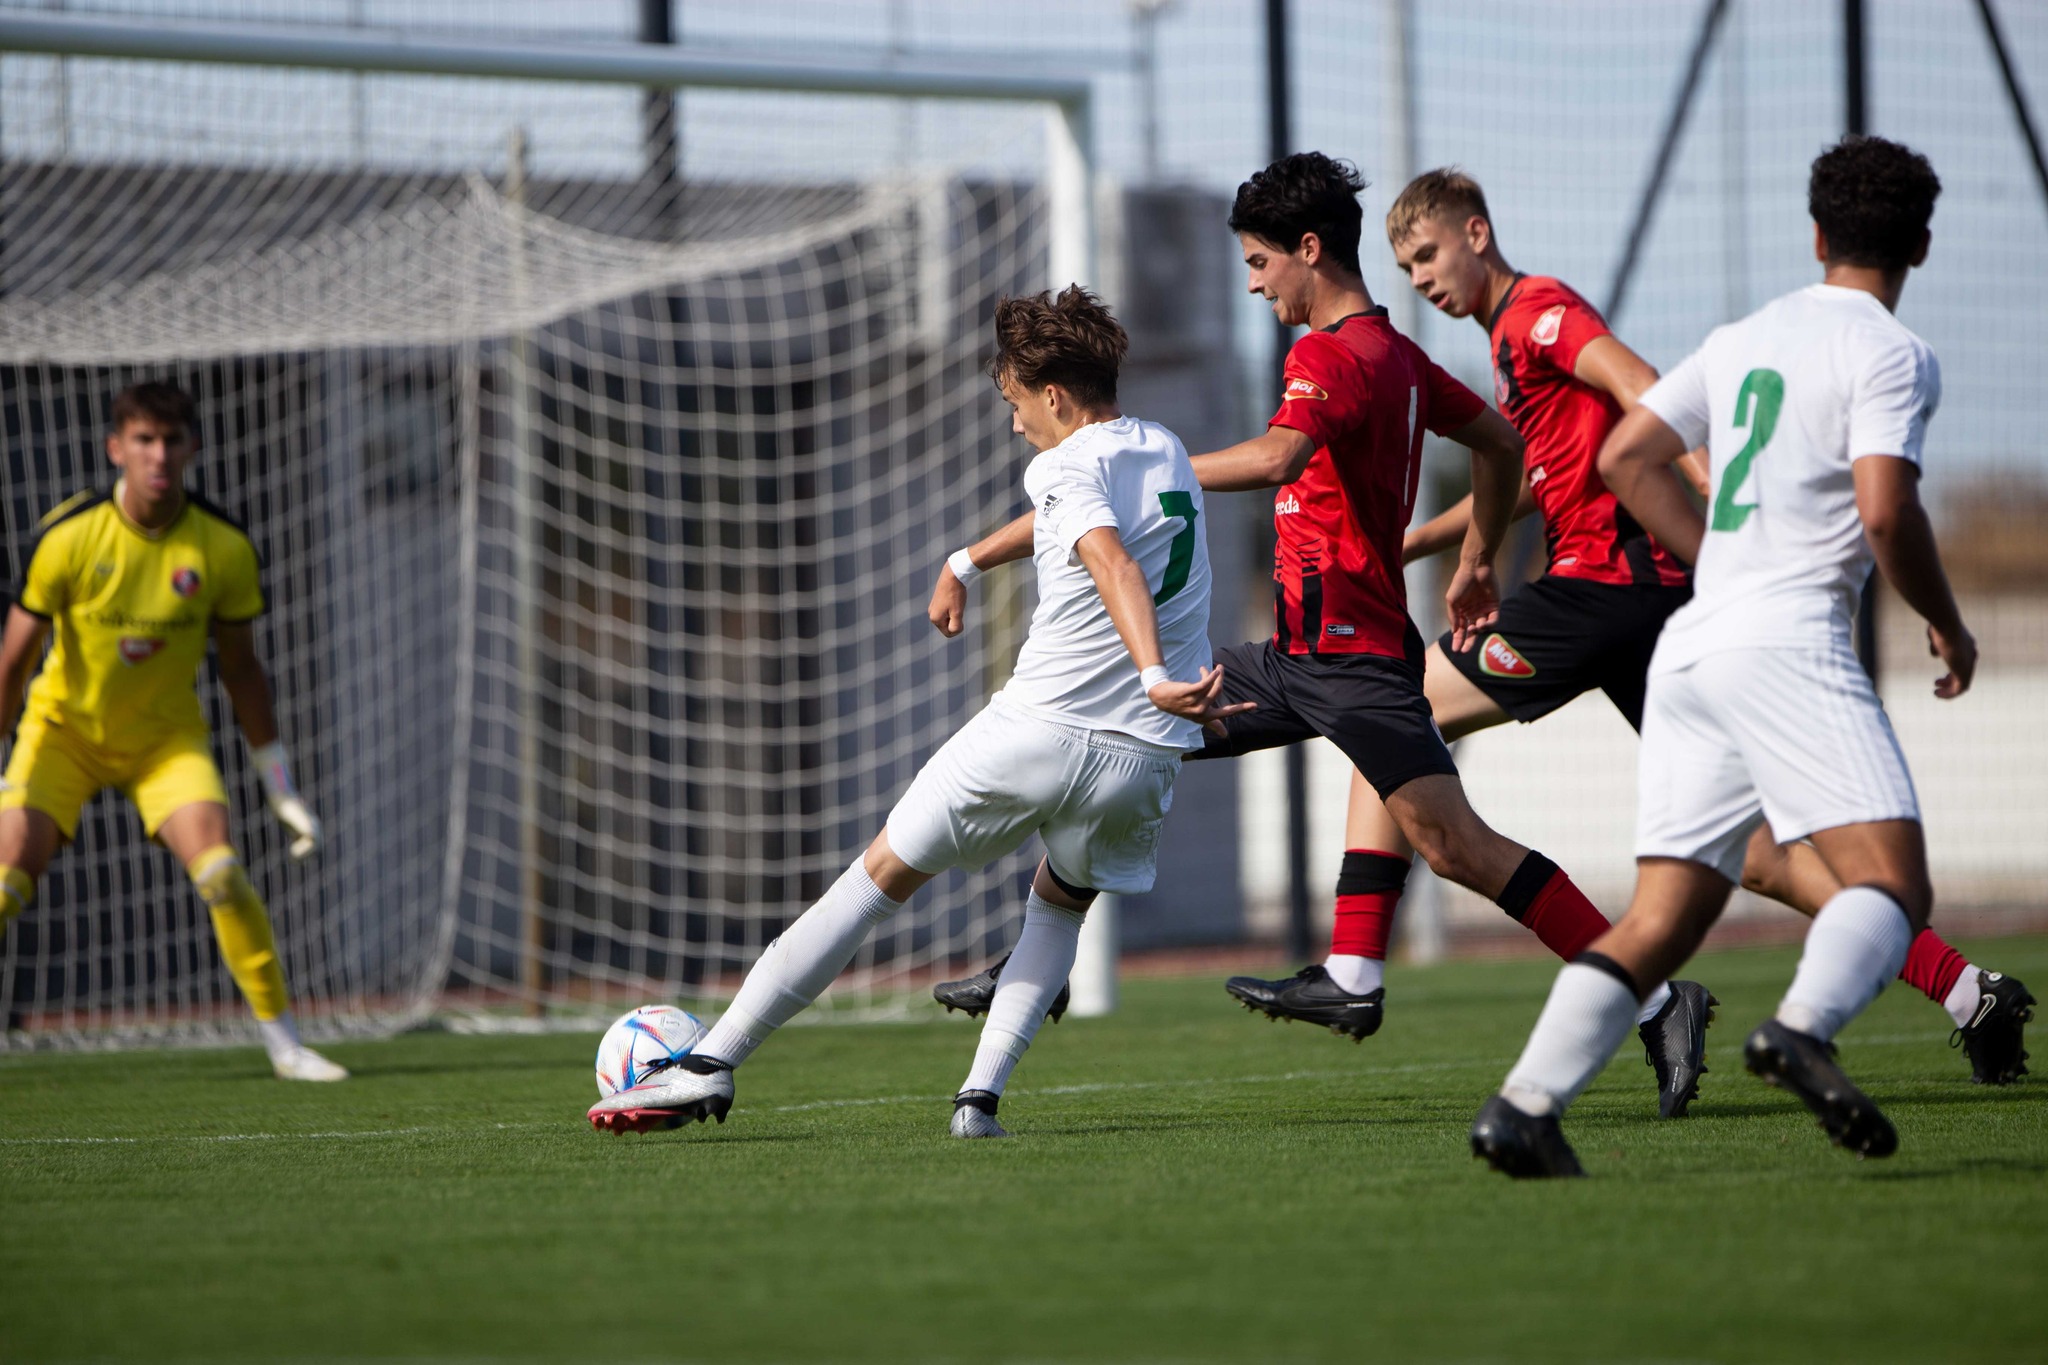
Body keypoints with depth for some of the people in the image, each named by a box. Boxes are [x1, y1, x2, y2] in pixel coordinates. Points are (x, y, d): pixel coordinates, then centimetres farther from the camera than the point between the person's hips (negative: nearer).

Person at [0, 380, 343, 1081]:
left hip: (167, 734, 1)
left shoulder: (223, 547, -15)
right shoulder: (69, 536, -21)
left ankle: (283, 1041, -9)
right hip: (65, 727, -1)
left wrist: (282, 790, 0)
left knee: (221, 871, -20)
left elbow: (240, 669, -2)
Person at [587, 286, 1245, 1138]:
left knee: (881, 876, 5)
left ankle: (712, 1065, 4)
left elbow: (1116, 566, -26)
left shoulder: (1069, 466, -7)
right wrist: (967, 562, 45)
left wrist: (1154, 676, -39)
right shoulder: (1168, 453, 17)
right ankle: (982, 1094, 8)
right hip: (1144, 755, 6)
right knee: (1060, 906, 29)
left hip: (1036, 729, -6)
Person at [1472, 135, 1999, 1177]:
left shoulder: (1744, 338, 19)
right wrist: (1947, 625, 2)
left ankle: (1524, 1106, -4)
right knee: (1893, 884, -13)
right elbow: (1886, 513, -14)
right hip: (1789, 644, -7)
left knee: (1663, 917, 6)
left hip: (1690, 646, 7)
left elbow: (1625, 458, 20)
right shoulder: (1890, 354, -2)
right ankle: (1801, 1028, -40)